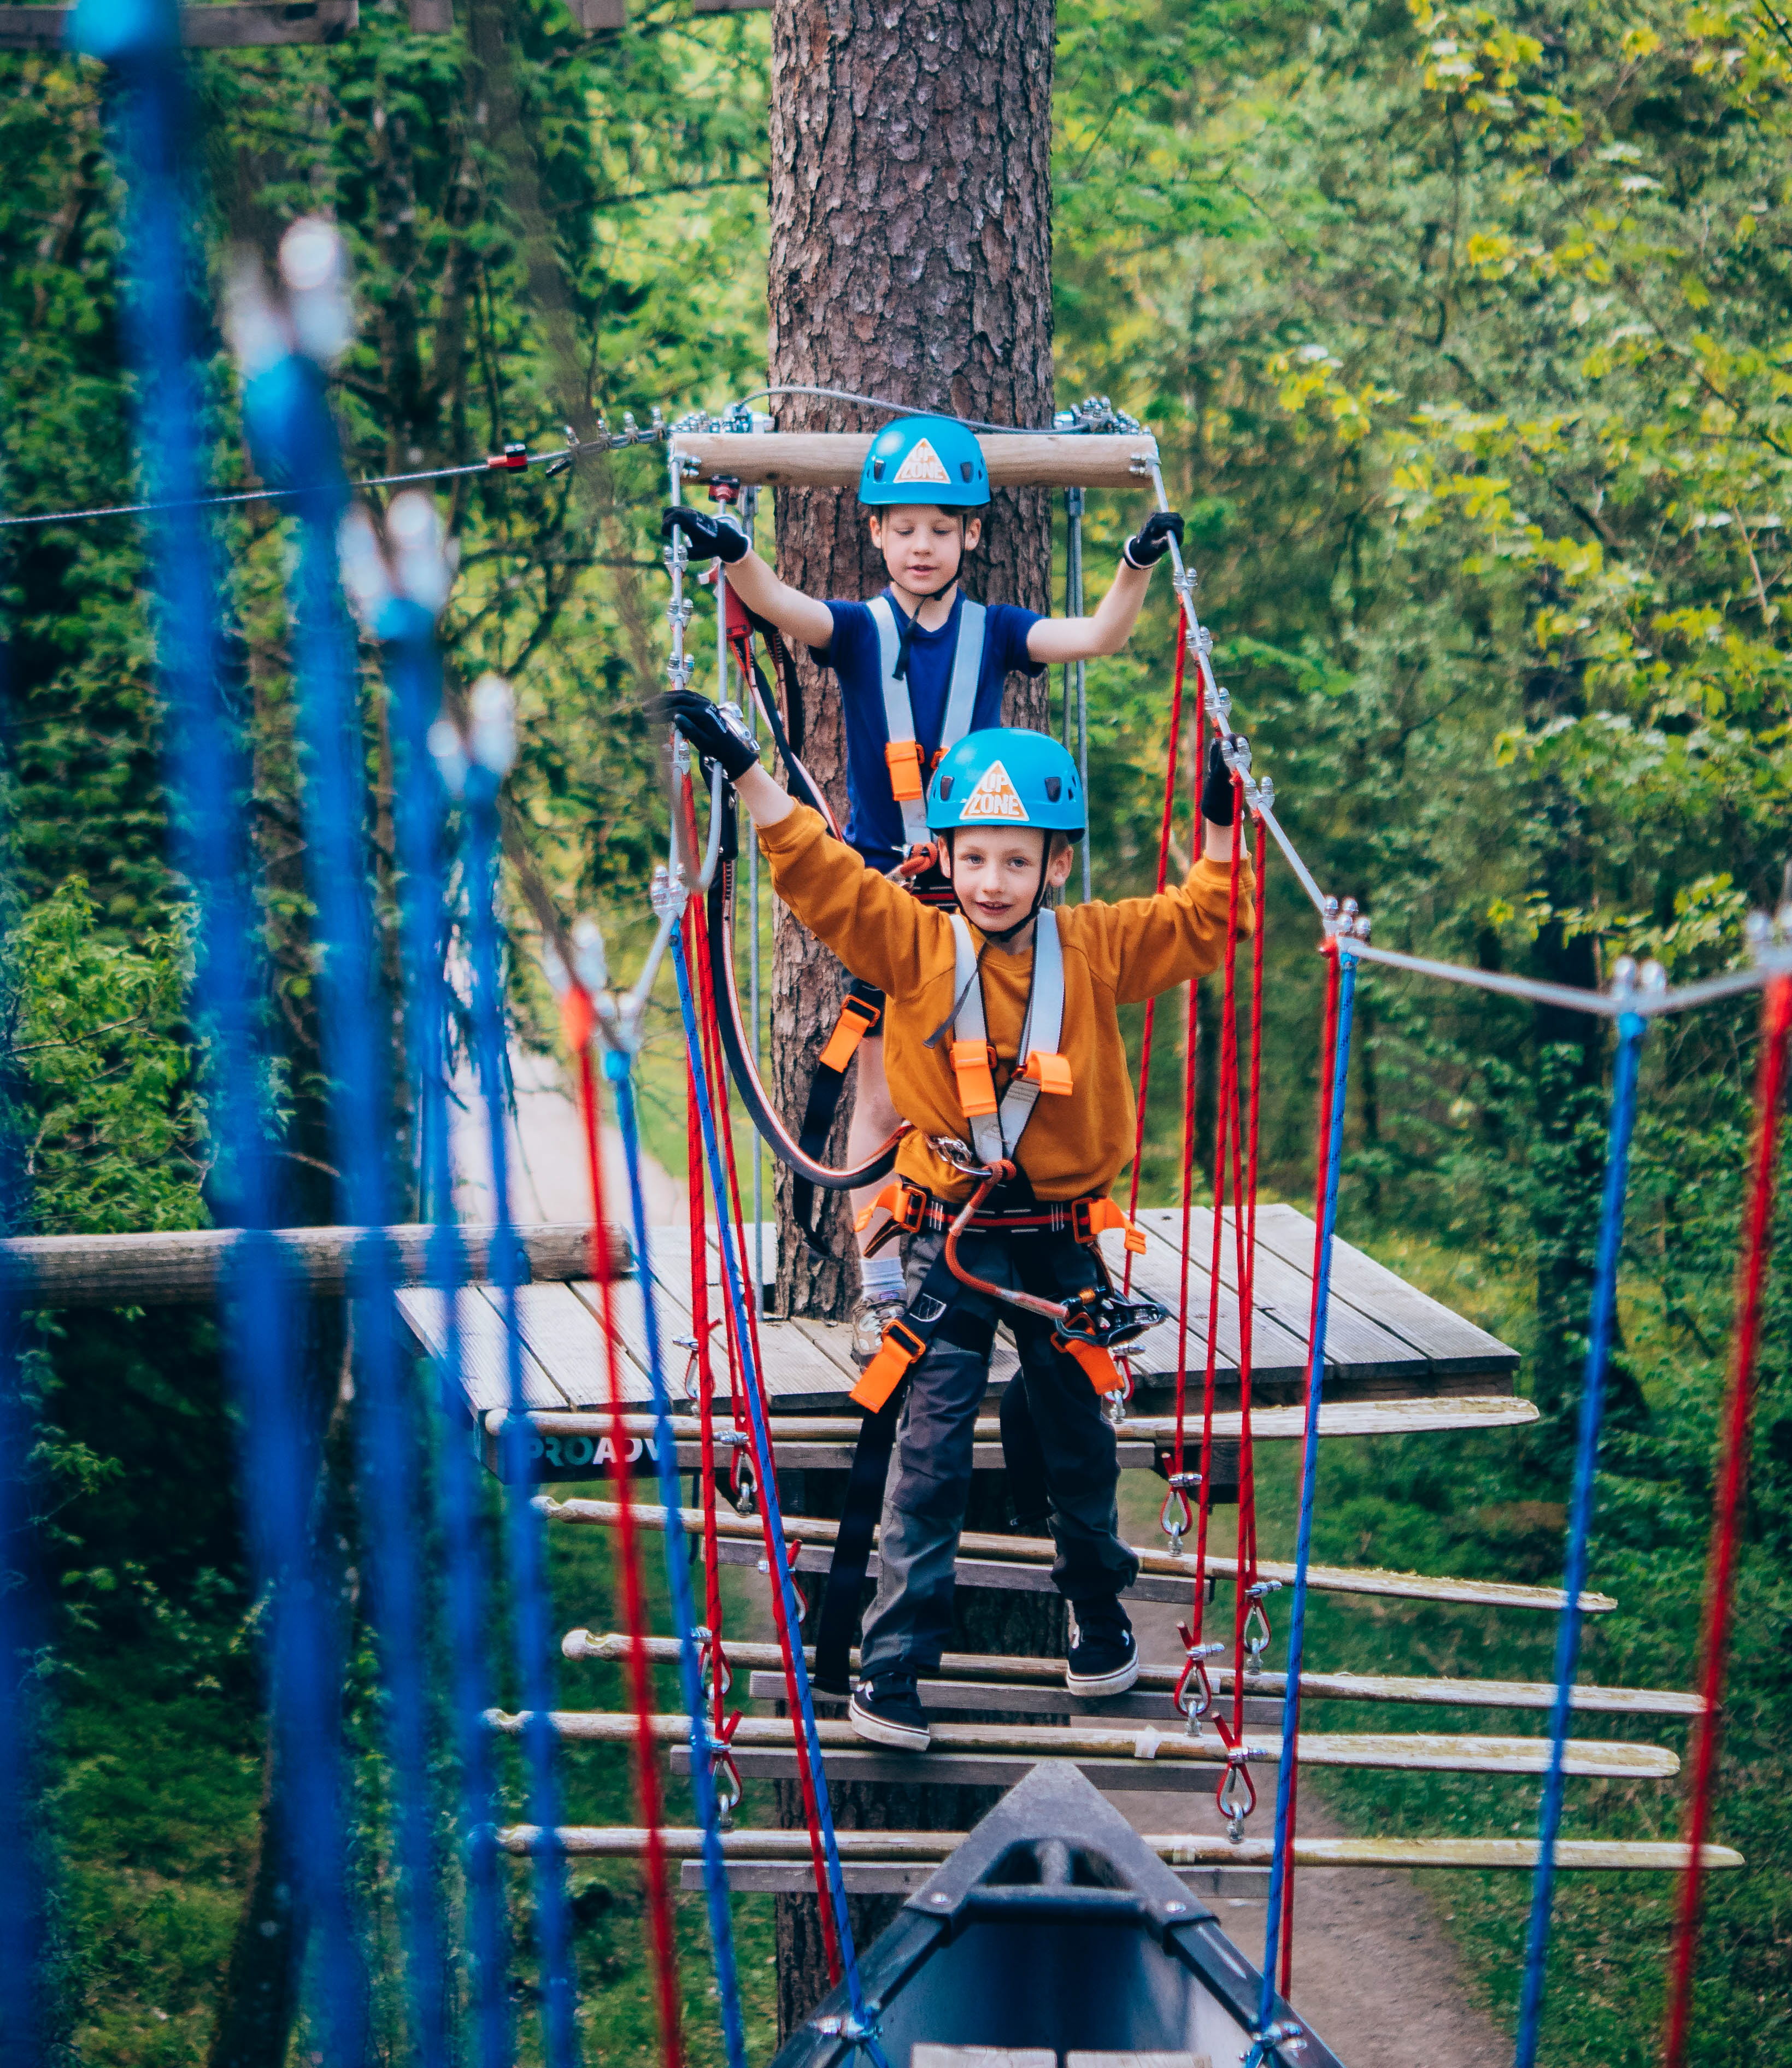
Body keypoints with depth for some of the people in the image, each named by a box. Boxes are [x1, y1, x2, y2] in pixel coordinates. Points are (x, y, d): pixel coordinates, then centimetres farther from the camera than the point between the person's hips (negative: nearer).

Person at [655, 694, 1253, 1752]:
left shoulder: (1097, 949, -1)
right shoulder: (912, 944, -5)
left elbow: (1198, 925, 4)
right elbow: (820, 875, -9)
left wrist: (1222, 832, -9)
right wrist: (748, 769, -15)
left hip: (1061, 1241, 2)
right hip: (951, 1239, -2)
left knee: (1080, 1442, 17)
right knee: (931, 1452, -4)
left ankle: (1099, 1609, 38)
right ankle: (894, 1661, 2)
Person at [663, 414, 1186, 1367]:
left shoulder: (993, 633, 3)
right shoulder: (859, 632, -1)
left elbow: (1097, 635, -11)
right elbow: (782, 607, -21)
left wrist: (1138, 564, -29)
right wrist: (733, 554, -41)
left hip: (974, 893, 1)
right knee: (882, 1099, 3)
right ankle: (880, 1294, 10)